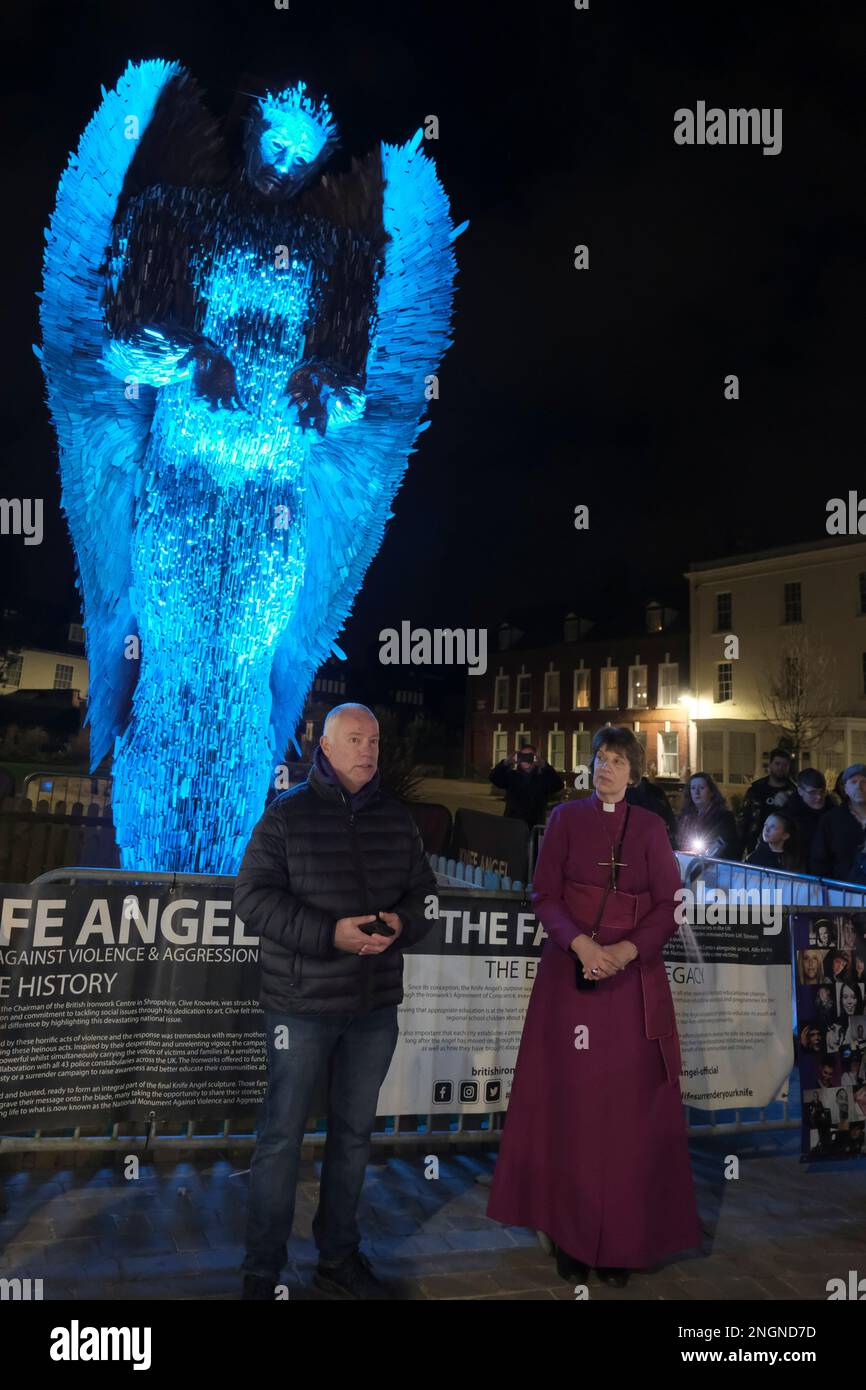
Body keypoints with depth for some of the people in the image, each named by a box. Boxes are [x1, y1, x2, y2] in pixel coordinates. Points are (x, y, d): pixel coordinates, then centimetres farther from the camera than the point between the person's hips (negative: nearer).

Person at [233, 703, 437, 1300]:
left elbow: (425, 894, 11)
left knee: (354, 1133, 15)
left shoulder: (398, 819, 7)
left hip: (376, 1004, 4)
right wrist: (329, 934, -20)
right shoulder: (287, 814, -5)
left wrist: (401, 922, -11)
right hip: (302, 1003, -4)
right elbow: (253, 896, -10)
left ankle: (339, 1257, 32)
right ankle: (262, 1270, 21)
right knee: (282, 1137, 4)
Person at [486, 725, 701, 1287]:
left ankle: (622, 1241, 15)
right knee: (571, 1102, 3)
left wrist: (626, 951, -15)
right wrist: (582, 944, -17)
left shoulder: (650, 827, 5)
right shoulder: (565, 818, 4)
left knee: (629, 1107, 3)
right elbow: (545, 896, -1)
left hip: (633, 978, 1)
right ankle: (571, 1234, 14)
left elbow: (667, 906, 1)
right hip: (571, 972, 0)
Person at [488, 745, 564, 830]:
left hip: (535, 827, -1)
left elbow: (559, 785, -15)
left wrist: (544, 766, -29)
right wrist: (506, 762, -26)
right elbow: (494, 778, -8)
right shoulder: (511, 776, 8)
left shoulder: (543, 778, 4)